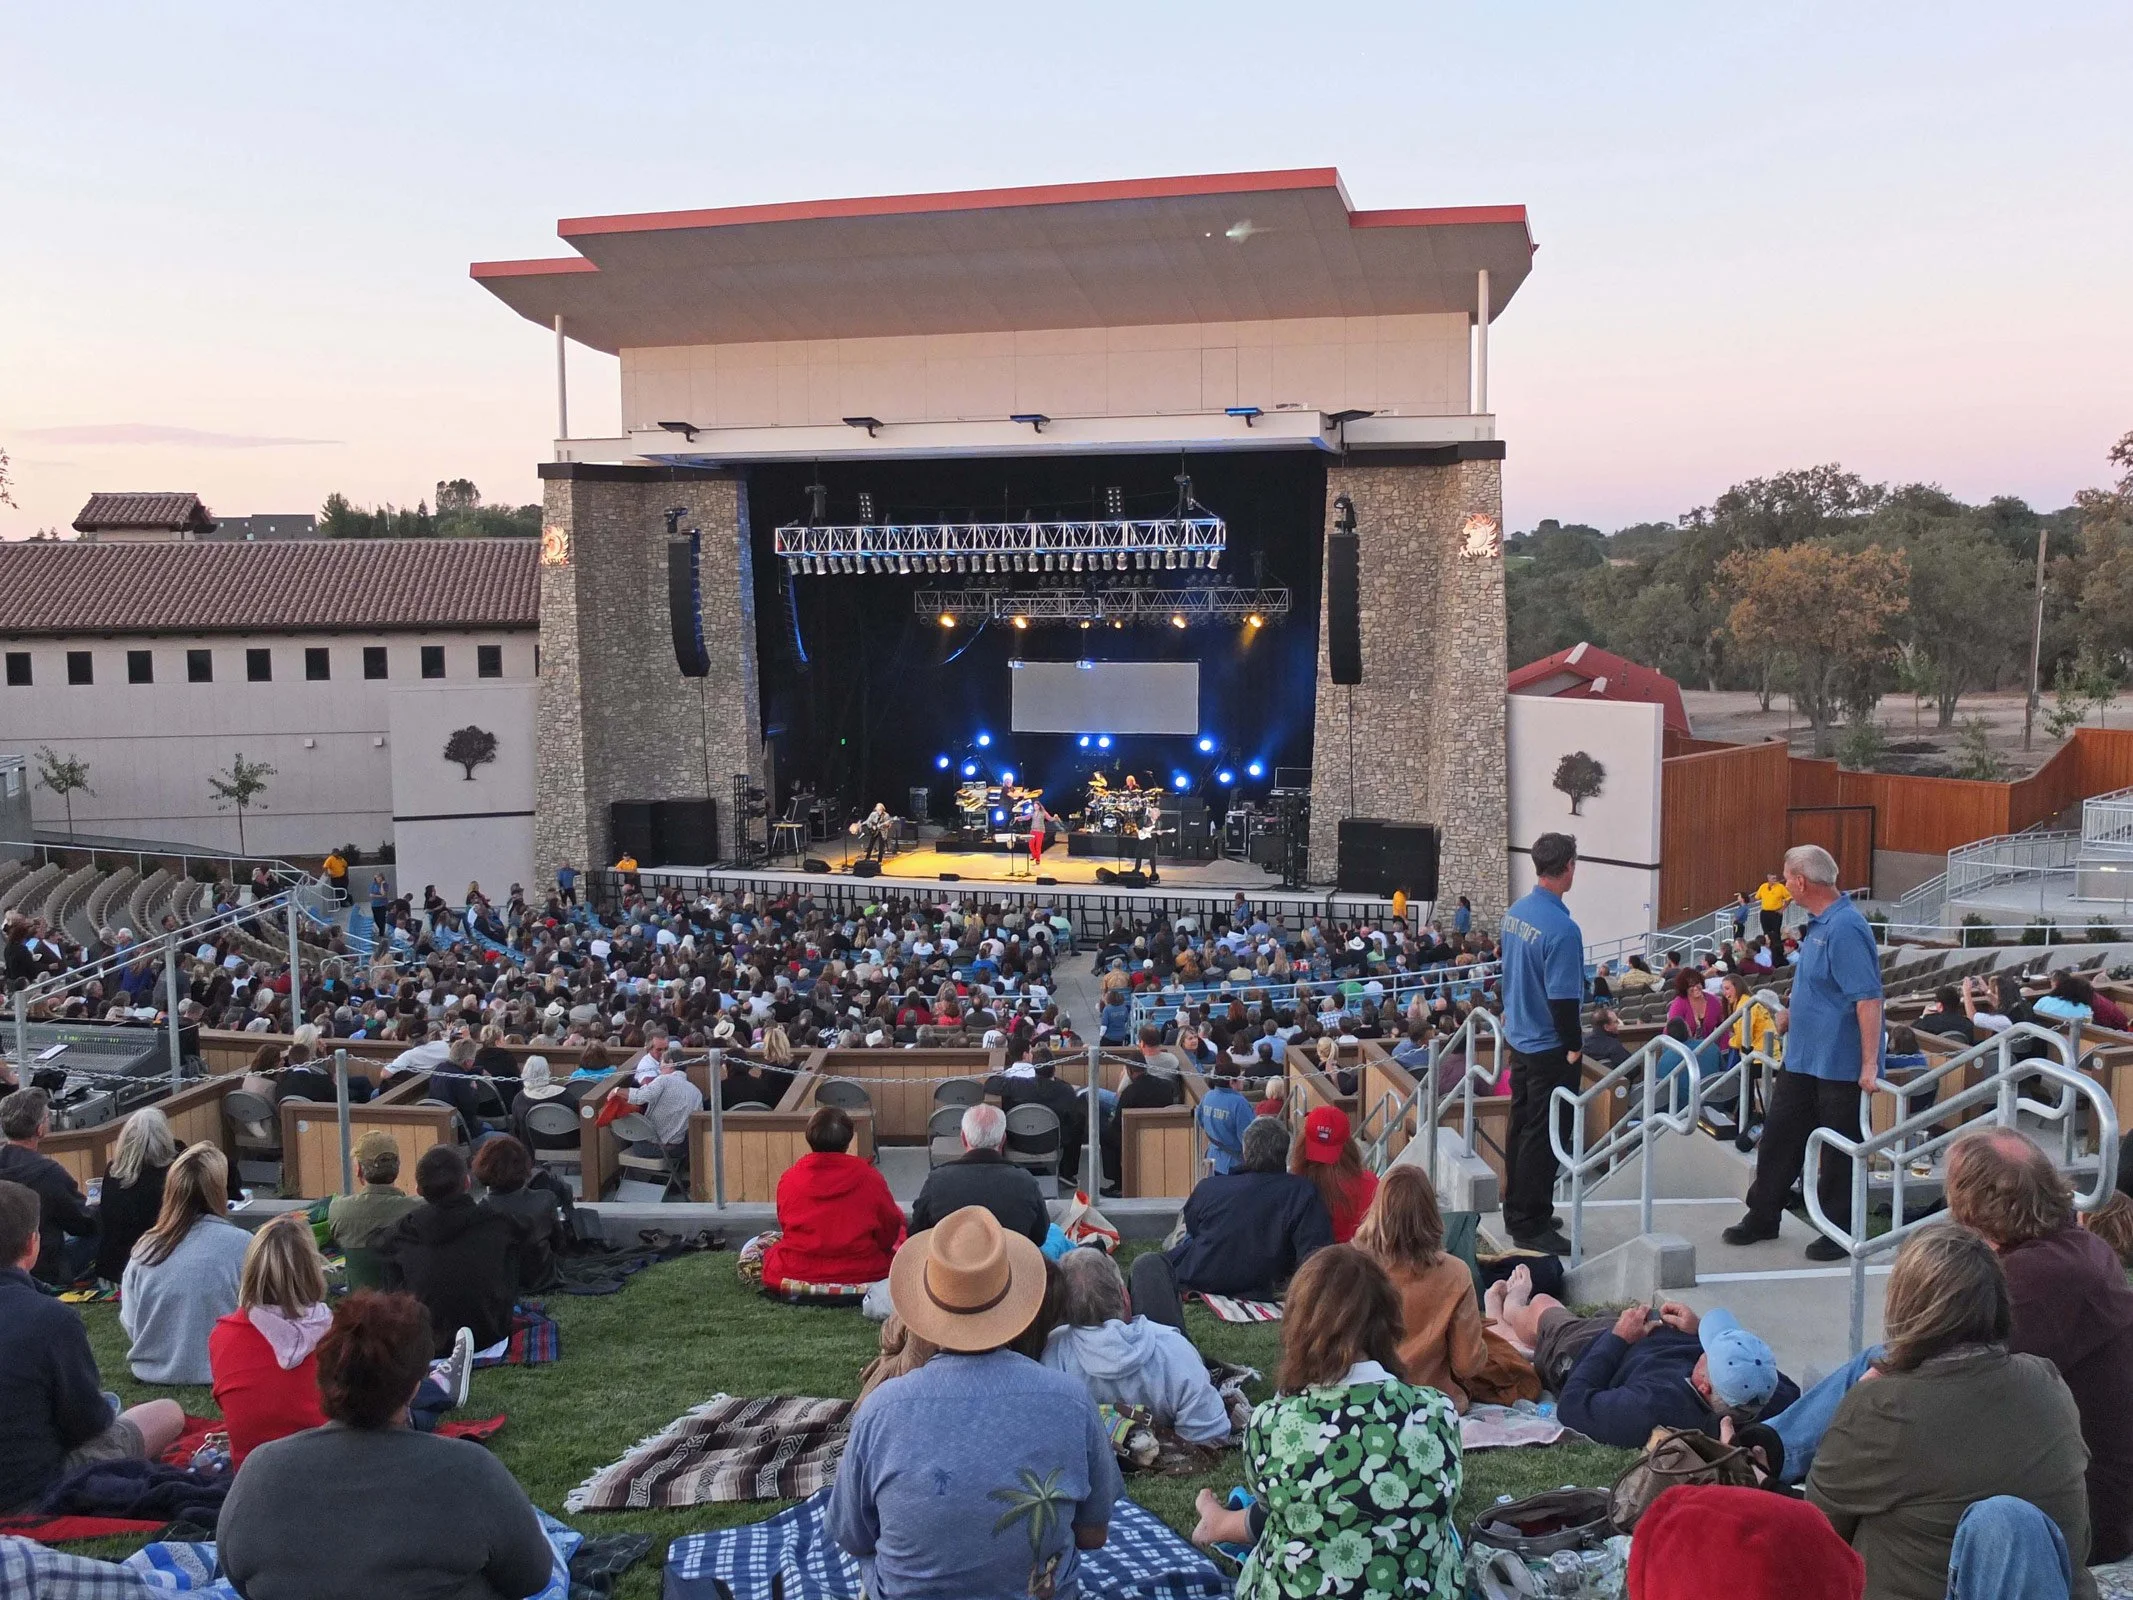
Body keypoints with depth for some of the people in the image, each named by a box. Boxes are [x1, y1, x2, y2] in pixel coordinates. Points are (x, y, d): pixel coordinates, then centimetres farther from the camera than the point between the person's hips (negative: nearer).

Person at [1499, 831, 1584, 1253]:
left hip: (1518, 1039, 9)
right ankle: (1530, 1225, 7)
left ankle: (1517, 1211, 29)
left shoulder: (1515, 912, 2)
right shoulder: (1562, 929, -24)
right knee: (1542, 1137, 0)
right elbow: (1562, 998, -23)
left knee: (1521, 1126, 18)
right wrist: (1575, 1046, -12)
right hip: (1550, 1047, -9)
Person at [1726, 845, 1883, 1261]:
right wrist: (1792, 1014, 27)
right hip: (1802, 1057, 10)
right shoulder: (1818, 924, 8)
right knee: (1779, 1136, 15)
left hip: (1840, 1066, -10)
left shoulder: (1845, 928, -23)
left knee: (1839, 1152, 4)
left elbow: (1868, 997, -27)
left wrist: (1870, 1064, -28)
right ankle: (1762, 1217, 27)